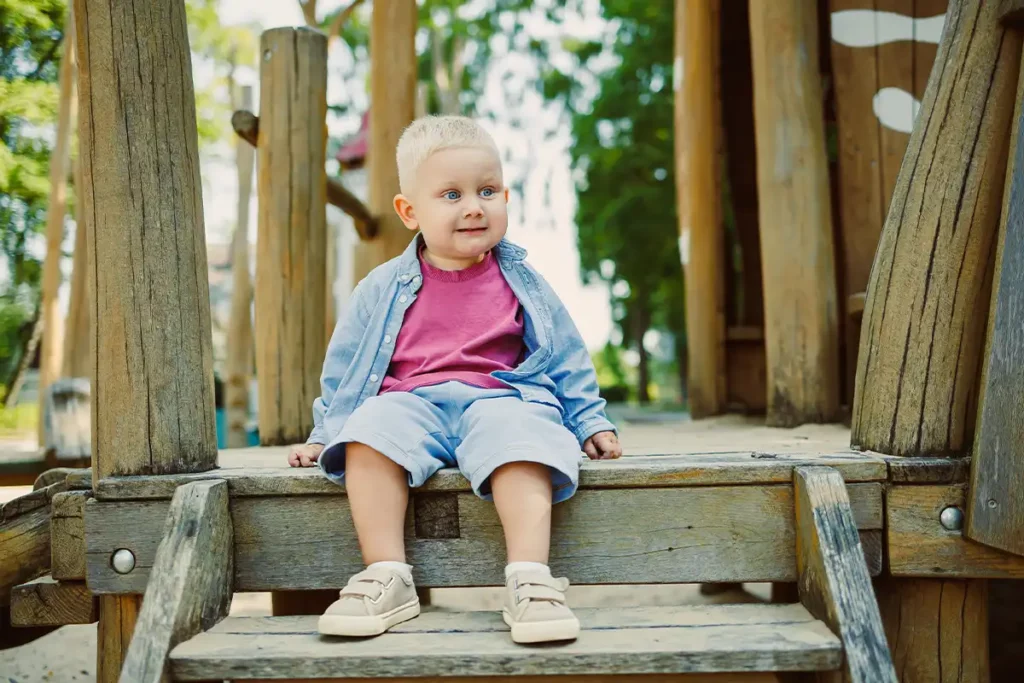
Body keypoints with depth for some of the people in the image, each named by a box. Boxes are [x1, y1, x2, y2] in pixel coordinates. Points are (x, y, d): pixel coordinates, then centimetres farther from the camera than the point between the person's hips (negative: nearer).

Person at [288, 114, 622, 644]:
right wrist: (325, 434, 19)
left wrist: (590, 422, 13)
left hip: (500, 398, -1)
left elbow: (566, 357, 19)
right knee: (372, 426, -31)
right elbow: (345, 363, 20)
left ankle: (528, 581, -39)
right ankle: (387, 579, -30)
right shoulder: (384, 289, 11)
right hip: (410, 403, 1)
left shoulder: (521, 283, 13)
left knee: (518, 434, -35)